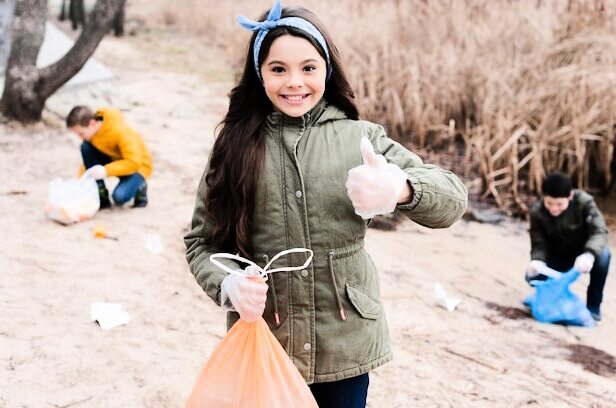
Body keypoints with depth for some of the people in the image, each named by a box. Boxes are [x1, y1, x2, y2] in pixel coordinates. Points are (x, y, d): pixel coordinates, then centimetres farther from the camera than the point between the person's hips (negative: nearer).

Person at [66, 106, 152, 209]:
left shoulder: (120, 131, -30)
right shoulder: (91, 130, -11)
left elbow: (134, 162, -33)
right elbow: (87, 159, -1)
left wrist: (106, 171, -41)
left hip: (138, 165, -7)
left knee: (119, 196, -34)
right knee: (86, 148, -20)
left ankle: (139, 187, 3)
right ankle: (101, 196, -12)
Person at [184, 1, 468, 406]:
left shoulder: (359, 136, -2)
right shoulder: (236, 143, 0)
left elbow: (452, 197, -11)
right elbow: (202, 240, 4)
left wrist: (400, 188, -34)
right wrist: (229, 284, -18)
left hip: (344, 346, 0)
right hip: (262, 344, 0)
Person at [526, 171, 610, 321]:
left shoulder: (584, 202, -24)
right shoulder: (537, 212, -18)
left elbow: (599, 231, -33)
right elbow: (538, 244, -18)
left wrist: (589, 254, -54)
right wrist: (537, 260, -43)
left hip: (582, 257, -1)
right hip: (557, 258, 1)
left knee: (603, 254, -35)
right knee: (533, 275, -28)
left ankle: (593, 305, -14)